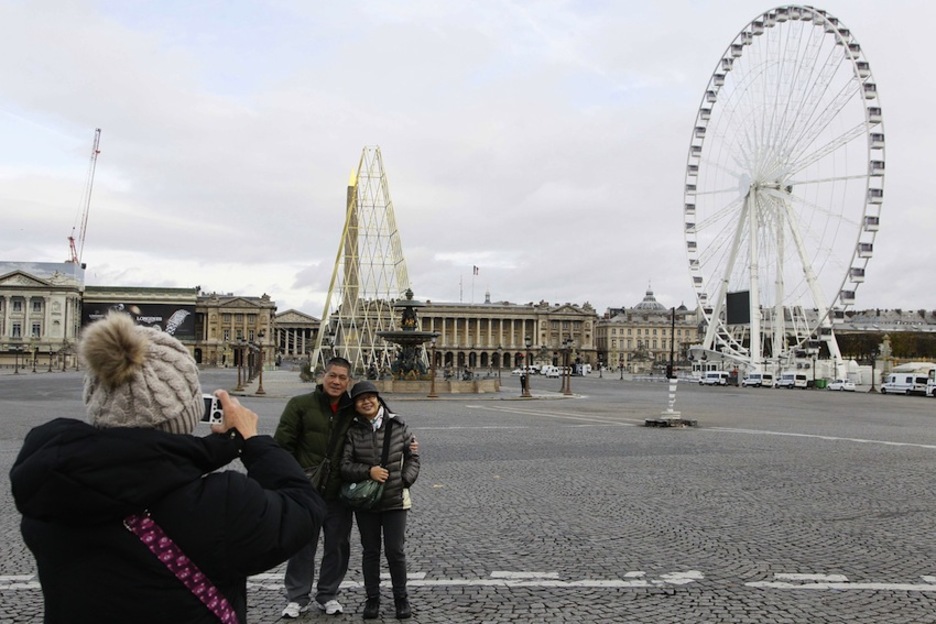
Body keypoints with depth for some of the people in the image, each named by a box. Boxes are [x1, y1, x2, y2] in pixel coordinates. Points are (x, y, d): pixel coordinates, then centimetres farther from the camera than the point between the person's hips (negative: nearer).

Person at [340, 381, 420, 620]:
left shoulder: (397, 425, -3)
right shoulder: (352, 431, -5)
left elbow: (413, 456, 5)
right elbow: (344, 465, -7)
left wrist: (405, 479, -7)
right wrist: (368, 472, -20)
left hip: (395, 500, 0)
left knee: (395, 551, 4)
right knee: (370, 551, 12)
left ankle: (401, 598, 22)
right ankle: (372, 598, 27)